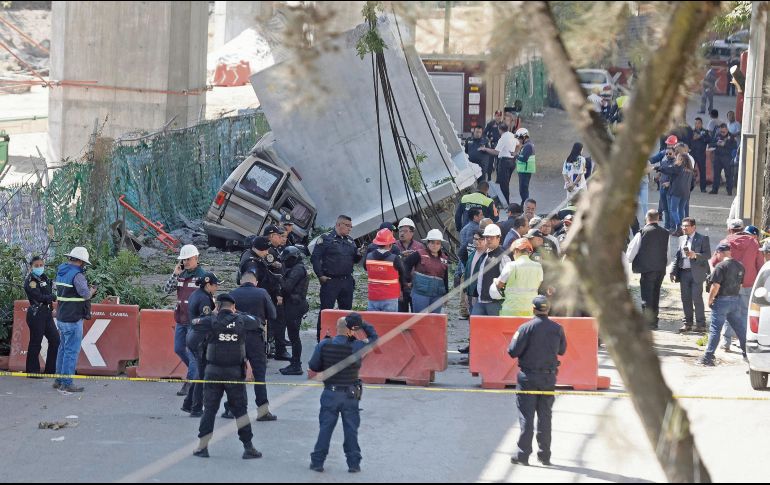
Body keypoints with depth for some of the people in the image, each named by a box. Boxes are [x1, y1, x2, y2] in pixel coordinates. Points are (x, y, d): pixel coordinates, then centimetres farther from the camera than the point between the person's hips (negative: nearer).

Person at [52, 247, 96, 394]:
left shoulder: (61, 272, 10)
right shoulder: (77, 275, -17)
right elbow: (85, 293, -25)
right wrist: (91, 292, -1)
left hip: (61, 318, 9)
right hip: (73, 319, -9)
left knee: (63, 348, 19)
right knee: (72, 351, -5)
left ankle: (59, 380, 24)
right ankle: (66, 384, -4)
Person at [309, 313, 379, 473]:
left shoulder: (324, 345, -10)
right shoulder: (356, 346, -14)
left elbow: (313, 366, -2)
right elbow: (373, 338, 2)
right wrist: (363, 324, -1)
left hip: (330, 393, 1)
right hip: (351, 394, -1)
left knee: (325, 428, 9)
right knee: (351, 429, 8)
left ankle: (317, 462, 11)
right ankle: (353, 463, 12)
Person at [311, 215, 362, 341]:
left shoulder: (350, 241, 14)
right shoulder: (326, 239, -4)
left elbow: (354, 260, 17)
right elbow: (315, 258, -7)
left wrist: (359, 254, -6)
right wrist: (320, 275, -12)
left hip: (347, 282, 6)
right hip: (330, 281, -6)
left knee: (346, 310, 10)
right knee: (326, 310, -4)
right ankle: (321, 338, 1)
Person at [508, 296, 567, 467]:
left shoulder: (526, 328, -14)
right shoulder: (557, 329, -2)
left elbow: (513, 352, -12)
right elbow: (562, 350, 12)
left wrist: (515, 339, 7)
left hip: (528, 377, -3)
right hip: (549, 377, 3)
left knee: (526, 416, 2)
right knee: (545, 416, 11)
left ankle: (523, 454, 0)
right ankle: (545, 455, 14)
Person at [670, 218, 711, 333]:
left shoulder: (702, 239, -1)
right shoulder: (681, 239, 16)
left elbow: (707, 254, -7)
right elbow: (677, 256, 15)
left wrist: (695, 255, -23)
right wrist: (673, 272, 8)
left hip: (696, 273, -6)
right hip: (683, 273, 6)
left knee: (697, 298, -7)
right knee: (686, 299, 7)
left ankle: (701, 324, -1)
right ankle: (688, 323, 15)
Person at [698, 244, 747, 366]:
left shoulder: (721, 267, -16)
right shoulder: (740, 266, 7)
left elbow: (715, 287, -18)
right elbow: (740, 283, 14)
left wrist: (710, 300, -6)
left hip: (722, 301, -7)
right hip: (736, 300, 7)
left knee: (715, 330, -5)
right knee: (740, 328, 16)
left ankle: (708, 357, -7)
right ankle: (747, 353, 22)